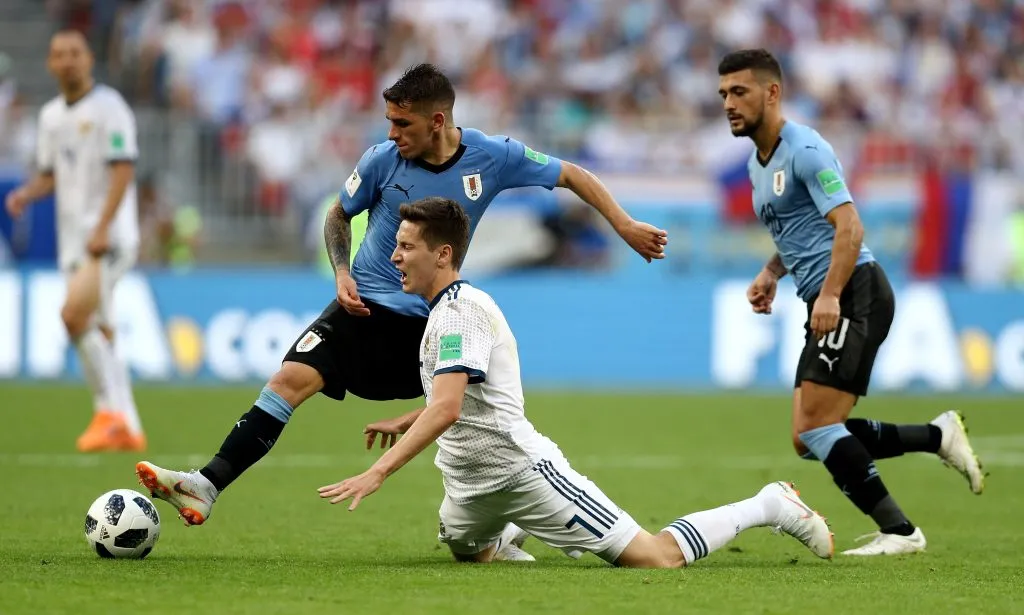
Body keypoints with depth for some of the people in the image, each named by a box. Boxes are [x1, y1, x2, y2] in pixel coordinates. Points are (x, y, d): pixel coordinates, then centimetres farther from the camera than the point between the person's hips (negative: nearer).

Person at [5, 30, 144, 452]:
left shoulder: (107, 107, -8)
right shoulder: (51, 115, 15)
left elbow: (123, 170, -15)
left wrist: (103, 228, -23)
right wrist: (26, 194, -1)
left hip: (109, 236, -8)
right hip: (73, 238, 8)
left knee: (74, 314, -22)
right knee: (99, 335, 6)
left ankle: (111, 412, -17)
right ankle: (127, 429, 9)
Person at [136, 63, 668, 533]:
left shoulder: (494, 158, -10)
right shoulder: (382, 160, -9)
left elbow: (572, 176, 3)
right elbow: (339, 215, 9)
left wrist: (625, 226, -3)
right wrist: (342, 271, -7)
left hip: (434, 320, 1)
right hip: (367, 307, -1)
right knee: (293, 378, -19)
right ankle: (206, 486, -25)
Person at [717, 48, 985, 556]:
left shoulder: (805, 150, -11)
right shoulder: (758, 163, 18)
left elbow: (849, 227, -21)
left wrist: (830, 294, -31)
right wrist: (772, 273, 14)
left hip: (854, 295, -10)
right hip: (827, 304, 10)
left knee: (815, 427, -16)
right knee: (808, 438, 4)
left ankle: (898, 530, -8)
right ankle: (939, 436, 14)